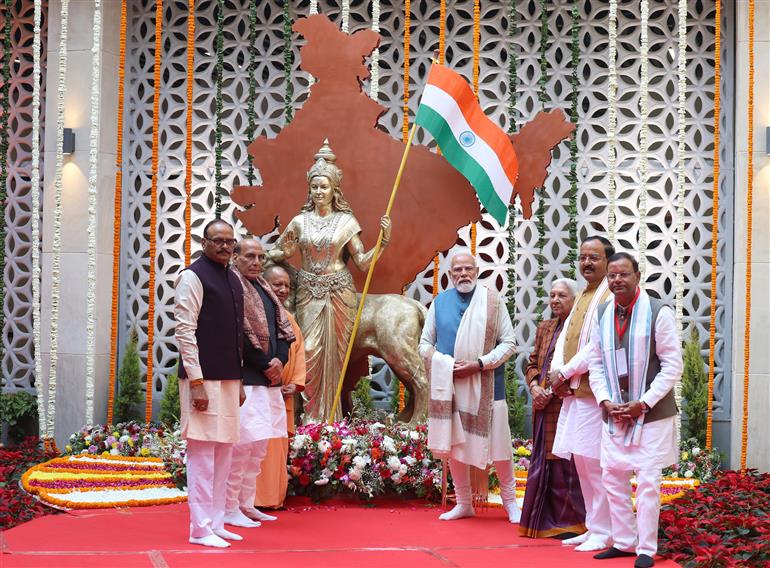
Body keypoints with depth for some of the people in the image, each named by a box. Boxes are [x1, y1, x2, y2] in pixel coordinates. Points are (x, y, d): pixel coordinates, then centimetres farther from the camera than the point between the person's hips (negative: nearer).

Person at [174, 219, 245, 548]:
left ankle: (216, 523, 18)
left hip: (229, 379, 8)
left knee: (223, 454, 11)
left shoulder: (233, 280, 16)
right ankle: (200, 529, -2)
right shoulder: (193, 277, -9)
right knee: (202, 454, -6)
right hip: (204, 380, -8)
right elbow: (184, 331, -14)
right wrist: (196, 382, -19)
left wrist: (238, 380, 18)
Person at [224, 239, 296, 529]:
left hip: (268, 378, 9)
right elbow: (240, 335, -17)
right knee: (241, 444, -10)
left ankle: (245, 504, 18)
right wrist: (267, 364, -11)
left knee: (259, 446, 12)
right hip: (244, 379, -9)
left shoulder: (263, 288, 18)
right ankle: (229, 509, -4)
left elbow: (283, 328, 16)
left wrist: (280, 359, -2)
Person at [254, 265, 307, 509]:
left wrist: (295, 384, -1)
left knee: (279, 448, 9)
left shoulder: (289, 320, 15)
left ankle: (274, 498, 15)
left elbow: (298, 353, 15)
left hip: (283, 397, 7)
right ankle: (255, 499, -4)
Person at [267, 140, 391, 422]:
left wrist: (383, 241, -11)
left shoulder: (346, 221, 2)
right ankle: (312, 417, 3)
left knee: (333, 353, 1)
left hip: (338, 292, -1)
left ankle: (330, 417, 7)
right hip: (309, 292, 1)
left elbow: (363, 262, 1)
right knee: (310, 352, -4)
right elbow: (279, 253, 14)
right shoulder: (300, 222, 6)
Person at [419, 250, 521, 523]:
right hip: (450, 385, 3)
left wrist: (479, 364, -14)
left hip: (486, 385, -2)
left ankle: (510, 500, 17)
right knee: (454, 445, 7)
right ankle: (463, 503, 20)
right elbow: (425, 343, 11)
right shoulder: (440, 302, 6)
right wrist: (445, 365, -7)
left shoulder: (492, 300, -1)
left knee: (498, 443, 0)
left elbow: (509, 343, -2)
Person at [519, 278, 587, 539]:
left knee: (566, 465, -4)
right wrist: (535, 386, 0)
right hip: (545, 408, 7)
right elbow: (532, 363, 19)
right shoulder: (544, 328, 16)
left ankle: (570, 523, 5)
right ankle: (547, 520, 18)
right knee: (544, 463, 10)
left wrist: (553, 390, -16)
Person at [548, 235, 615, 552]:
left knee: (594, 463, -7)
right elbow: (565, 337, 15)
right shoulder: (582, 298, 19)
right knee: (581, 462, 11)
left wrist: (565, 372, -14)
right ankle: (593, 528, 19)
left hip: (594, 393, -9)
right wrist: (558, 371, -3)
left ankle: (603, 532, 0)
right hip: (573, 393, 9)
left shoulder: (611, 298, -10)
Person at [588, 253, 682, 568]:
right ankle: (623, 542, 22)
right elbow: (595, 363, 9)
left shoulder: (658, 312, -11)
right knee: (613, 478, 10)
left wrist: (643, 403, -16)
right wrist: (606, 402, -5)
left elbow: (673, 366, -11)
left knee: (647, 481, -3)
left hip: (651, 413, -5)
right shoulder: (602, 315, 5)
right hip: (614, 413, 5)